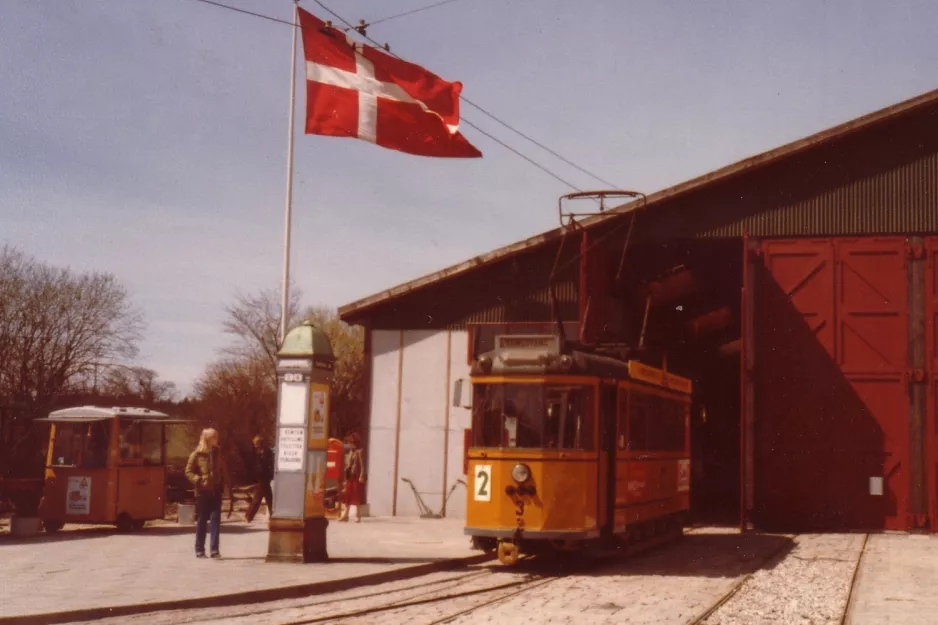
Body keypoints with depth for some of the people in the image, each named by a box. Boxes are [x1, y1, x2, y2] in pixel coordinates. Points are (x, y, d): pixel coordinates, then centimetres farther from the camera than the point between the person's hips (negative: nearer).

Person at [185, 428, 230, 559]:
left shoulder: (218, 453, 7)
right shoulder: (197, 454, -4)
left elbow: (224, 470, 13)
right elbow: (188, 471, -2)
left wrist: (226, 484, 1)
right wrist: (199, 480, -16)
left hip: (216, 491, 3)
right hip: (203, 492, -3)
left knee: (215, 520, -3)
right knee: (202, 521, 6)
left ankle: (214, 549, -3)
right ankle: (199, 550, 14)